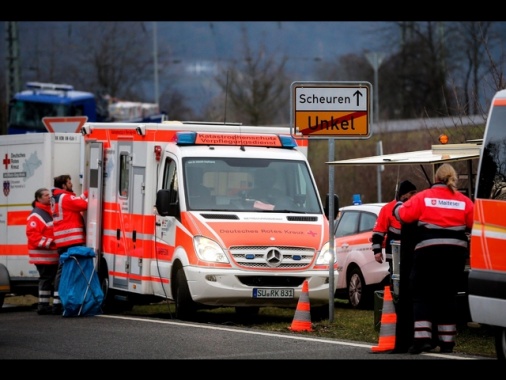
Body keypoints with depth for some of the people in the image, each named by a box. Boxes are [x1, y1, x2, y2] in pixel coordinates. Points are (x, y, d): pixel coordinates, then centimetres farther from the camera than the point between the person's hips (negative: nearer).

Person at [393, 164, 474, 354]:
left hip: (428, 251, -3)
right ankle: (447, 340, 9)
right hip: (456, 252, 3)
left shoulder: (423, 197, -2)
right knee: (447, 295, 11)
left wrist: (397, 206, 17)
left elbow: (403, 214, -4)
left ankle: (422, 337, -13)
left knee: (422, 295, 3)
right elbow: (472, 226, 7)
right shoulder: (464, 202, 6)